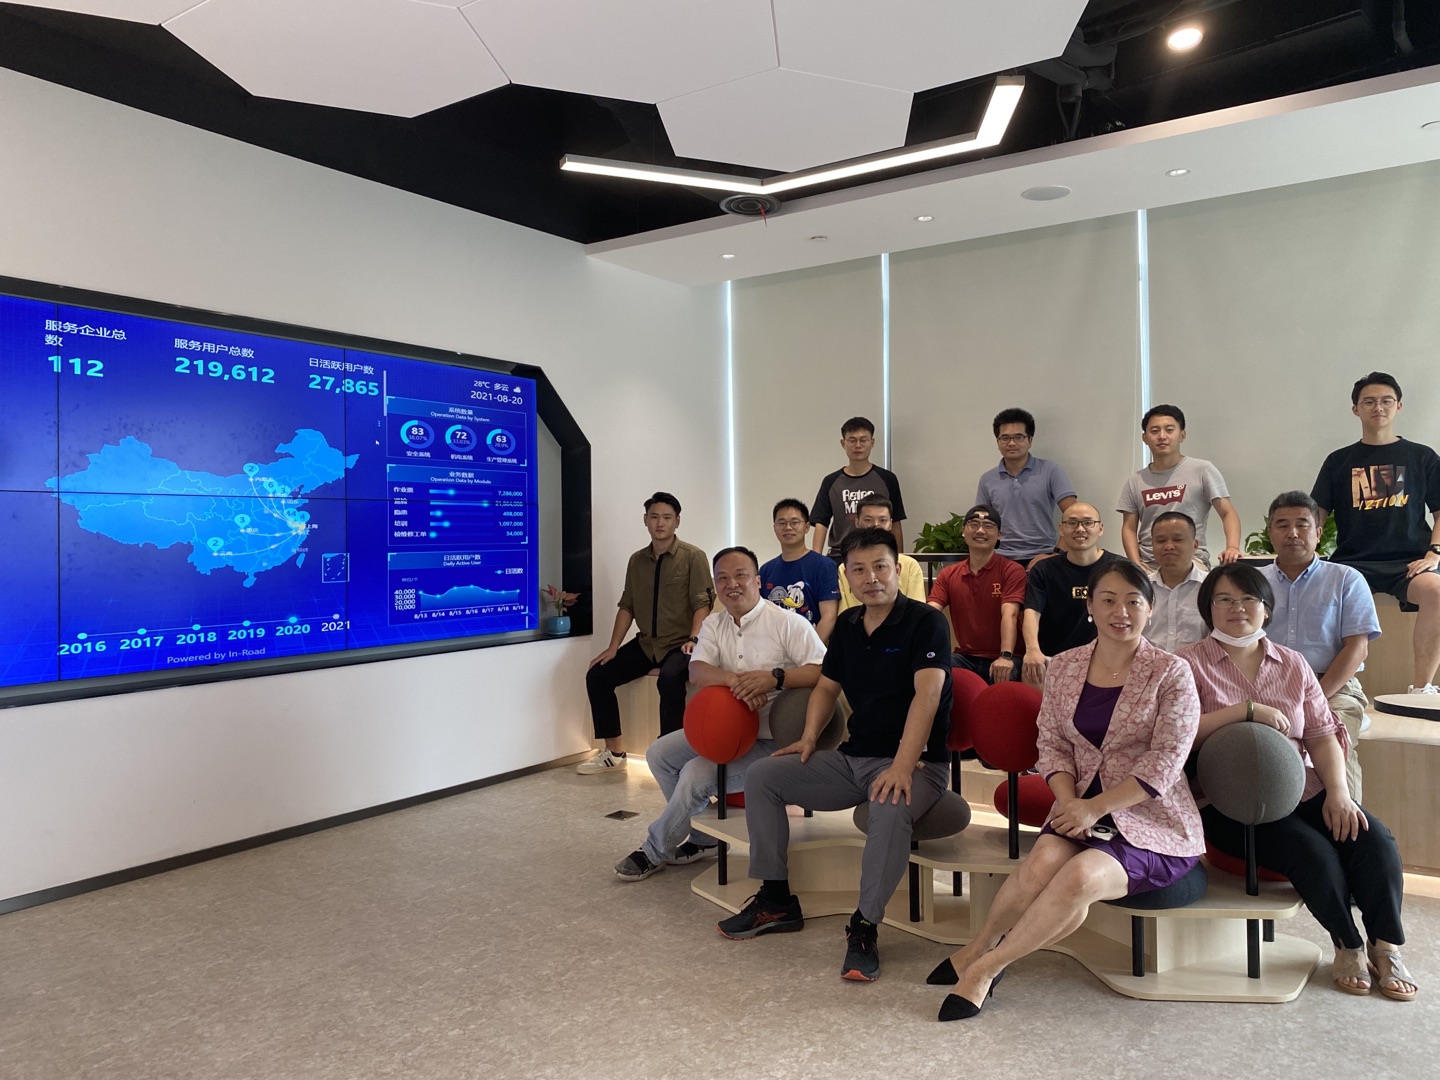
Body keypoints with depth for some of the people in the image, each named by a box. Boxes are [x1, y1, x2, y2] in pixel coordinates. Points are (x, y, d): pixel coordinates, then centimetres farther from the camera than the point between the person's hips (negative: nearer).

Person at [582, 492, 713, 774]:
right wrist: (613, 647, 4)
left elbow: (702, 603, -12)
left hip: (679, 644, -6)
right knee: (597, 675, -4)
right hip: (645, 643, 6)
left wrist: (693, 640, -25)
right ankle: (613, 752, 5)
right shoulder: (637, 560, 12)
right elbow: (627, 606, 11)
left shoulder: (693, 556, -5)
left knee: (669, 679, -36)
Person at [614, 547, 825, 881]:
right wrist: (736, 680, -31)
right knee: (658, 753, 3)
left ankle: (655, 852, 5)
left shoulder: (788, 622, -13)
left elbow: (824, 670, -22)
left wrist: (774, 677, -35)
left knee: (697, 774, -22)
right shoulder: (714, 624, 6)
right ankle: (704, 838, 15)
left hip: (771, 740, -8)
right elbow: (696, 671, -11)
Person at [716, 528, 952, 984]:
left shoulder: (926, 622, -11)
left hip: (914, 762, -7)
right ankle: (776, 899, 6)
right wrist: (809, 737, 3)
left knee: (891, 807, -40)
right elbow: (827, 686, 20)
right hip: (851, 758, 7)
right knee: (762, 776, -1)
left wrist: (903, 765, -33)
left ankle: (864, 926, -23)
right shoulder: (847, 624, 11)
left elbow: (926, 693, -23)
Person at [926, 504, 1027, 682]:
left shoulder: (1012, 571, -2)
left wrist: (1005, 657, -34)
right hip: (965, 657, 3)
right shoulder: (948, 575, 10)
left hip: (1000, 660, -3)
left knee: (1005, 678, -36)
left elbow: (1009, 615, -18)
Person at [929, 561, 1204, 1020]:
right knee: (1043, 862, -29)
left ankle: (986, 965, -16)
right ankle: (978, 949, -7)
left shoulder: (1171, 674, -4)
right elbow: (1052, 745, 7)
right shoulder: (1063, 668, 8)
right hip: (1081, 810, 3)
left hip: (1151, 821, -3)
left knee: (1080, 876, -31)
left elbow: (1164, 763, -12)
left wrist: (1094, 808, -18)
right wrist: (1068, 801, -12)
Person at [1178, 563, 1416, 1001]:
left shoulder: (1292, 664, 15)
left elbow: (1322, 735, 9)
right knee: (1314, 851, -25)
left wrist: (1338, 791, -7)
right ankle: (1349, 946, 2)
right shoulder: (1191, 663, 0)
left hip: (1303, 792, 5)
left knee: (1374, 840, -19)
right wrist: (1247, 710, -20)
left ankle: (1385, 945, 0)